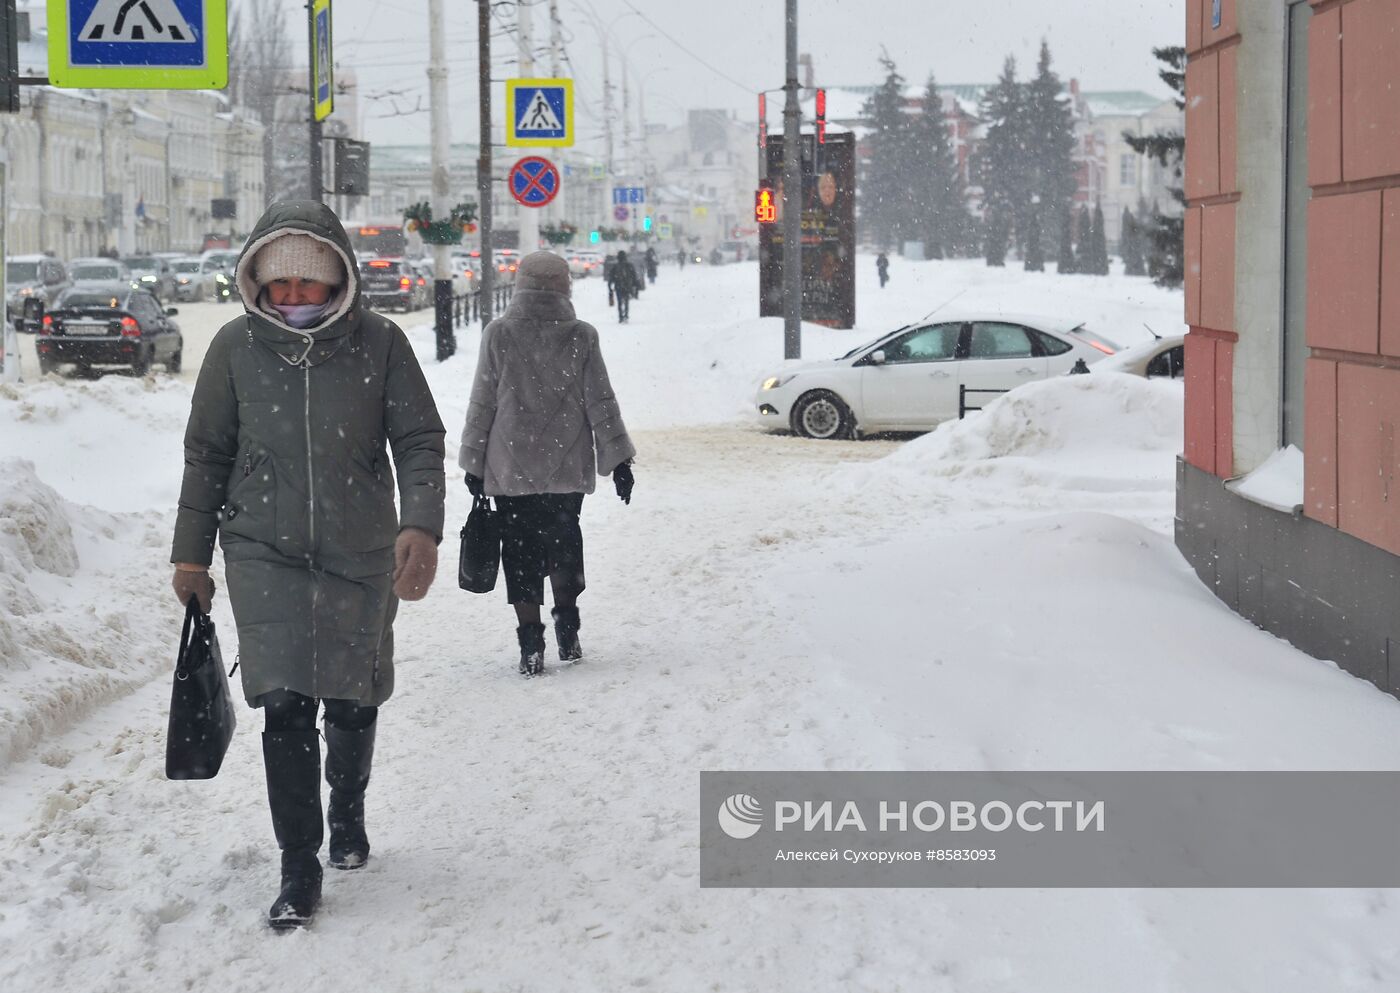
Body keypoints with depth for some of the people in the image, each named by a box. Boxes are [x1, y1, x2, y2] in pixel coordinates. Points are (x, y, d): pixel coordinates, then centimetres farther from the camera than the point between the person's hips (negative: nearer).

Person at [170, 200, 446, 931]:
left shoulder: (379, 343, -7)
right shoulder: (237, 346, -4)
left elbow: (419, 441, -4)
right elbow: (207, 455, 5)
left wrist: (422, 524, -21)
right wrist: (191, 554, 6)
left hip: (361, 553, 1)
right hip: (264, 551, -1)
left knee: (353, 700, 14)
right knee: (286, 706, -11)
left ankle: (347, 814, 42)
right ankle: (299, 865, -1)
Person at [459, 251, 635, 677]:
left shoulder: (498, 335, -6)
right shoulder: (581, 337, -4)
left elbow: (482, 405, -2)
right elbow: (600, 403, -1)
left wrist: (473, 461, 7)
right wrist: (619, 459, 6)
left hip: (509, 467, -1)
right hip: (567, 466, 1)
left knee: (520, 550, 5)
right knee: (564, 541, 19)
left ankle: (531, 644, 1)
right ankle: (567, 632, 16)